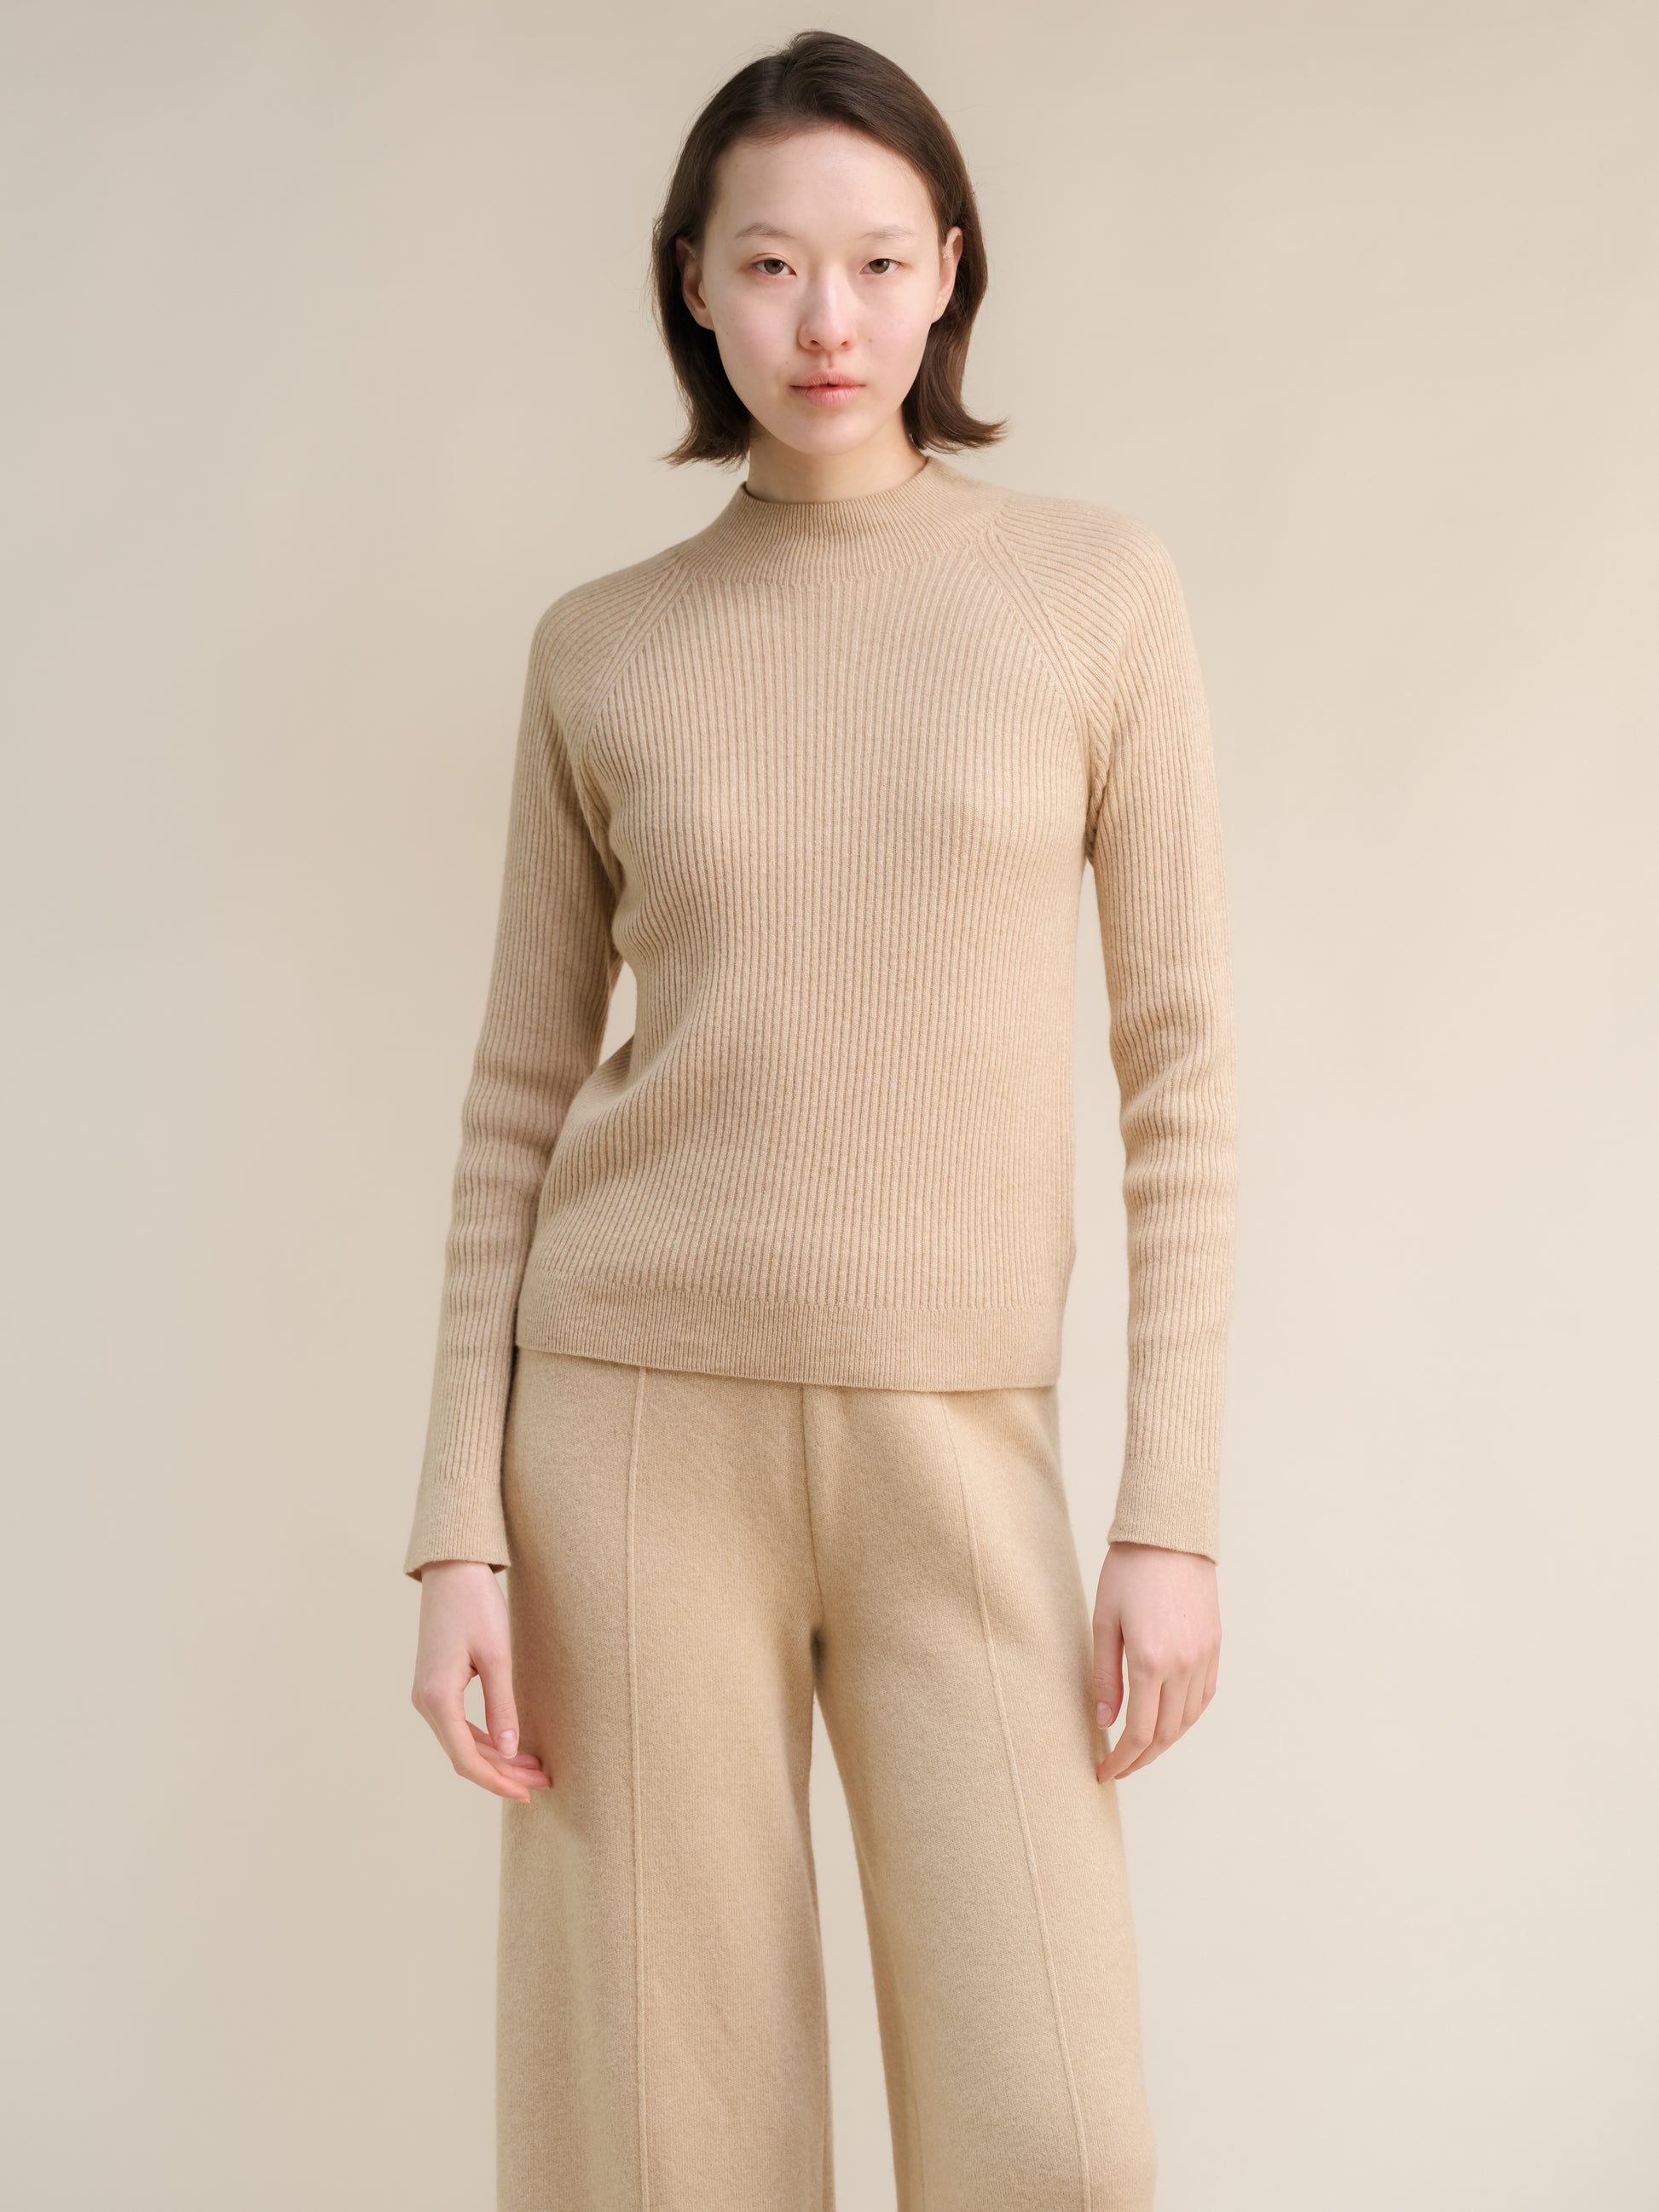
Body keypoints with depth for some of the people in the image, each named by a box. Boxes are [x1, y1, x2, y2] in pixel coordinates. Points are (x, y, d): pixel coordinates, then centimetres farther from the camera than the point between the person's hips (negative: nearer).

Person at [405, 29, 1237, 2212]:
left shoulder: (1098, 587, 2)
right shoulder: (601, 649, 5)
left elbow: (1180, 1066, 1)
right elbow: (519, 1101, 7)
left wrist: (1174, 1508, -4)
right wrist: (459, 1530, 0)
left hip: (959, 1443, 0)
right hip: (637, 1414, 1)